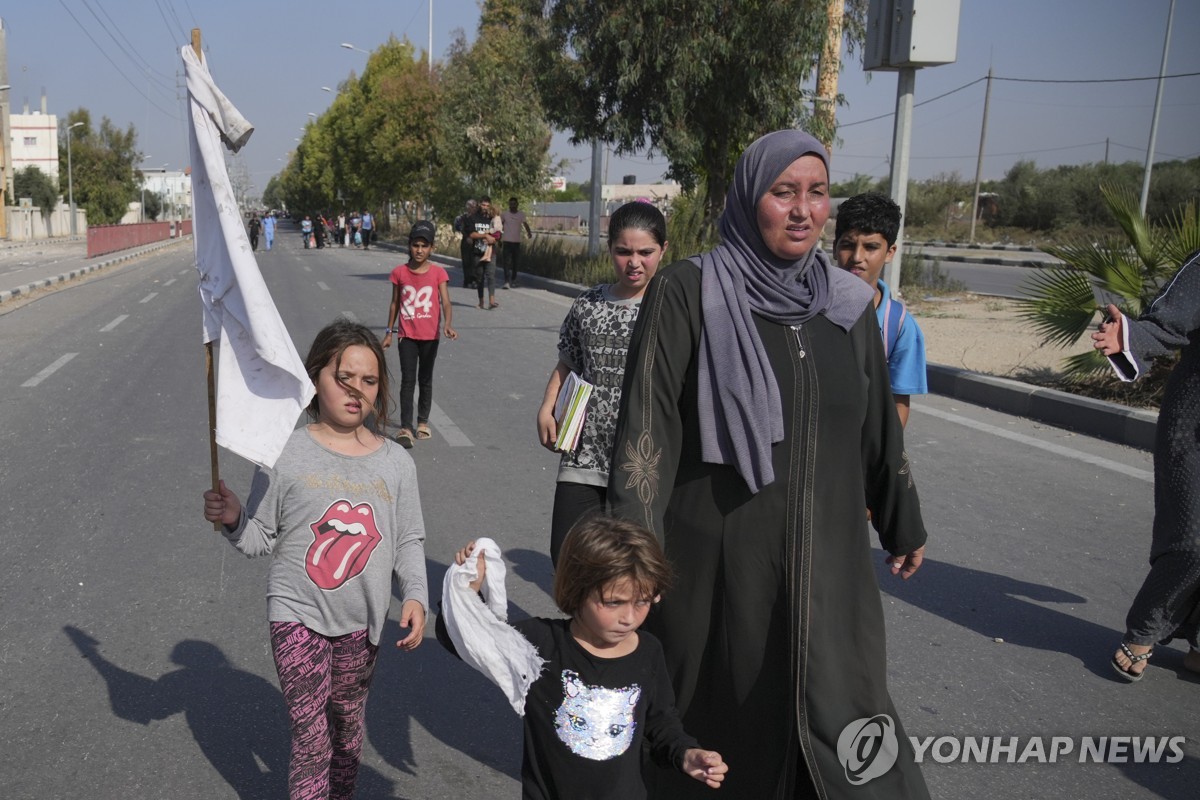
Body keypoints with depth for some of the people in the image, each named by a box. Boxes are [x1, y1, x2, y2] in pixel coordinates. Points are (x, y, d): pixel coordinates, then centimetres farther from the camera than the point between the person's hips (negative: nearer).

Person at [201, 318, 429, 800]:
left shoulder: (396, 462, -1)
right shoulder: (285, 455, -8)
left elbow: (409, 541, 4)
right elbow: (262, 540, -2)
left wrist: (415, 596, -8)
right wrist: (234, 521, -21)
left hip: (361, 621, 3)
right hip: (298, 615, -3)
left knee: (346, 728, 20)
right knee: (311, 740, -3)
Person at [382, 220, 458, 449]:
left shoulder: (438, 273, -6)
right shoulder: (399, 273, -1)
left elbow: (446, 303, -14)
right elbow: (395, 303, 7)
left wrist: (447, 325, -31)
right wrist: (389, 332, 8)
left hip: (430, 336, 0)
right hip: (407, 335, 0)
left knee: (426, 380, 13)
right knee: (408, 380, -5)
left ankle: (423, 422, 27)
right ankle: (405, 428, -5)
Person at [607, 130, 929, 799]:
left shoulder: (847, 302, 5)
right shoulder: (688, 292, -9)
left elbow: (879, 424, 13)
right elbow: (647, 424, -11)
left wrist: (904, 524, 21)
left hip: (826, 561, 4)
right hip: (718, 557, -3)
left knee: (841, 715, 7)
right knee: (720, 713, 12)